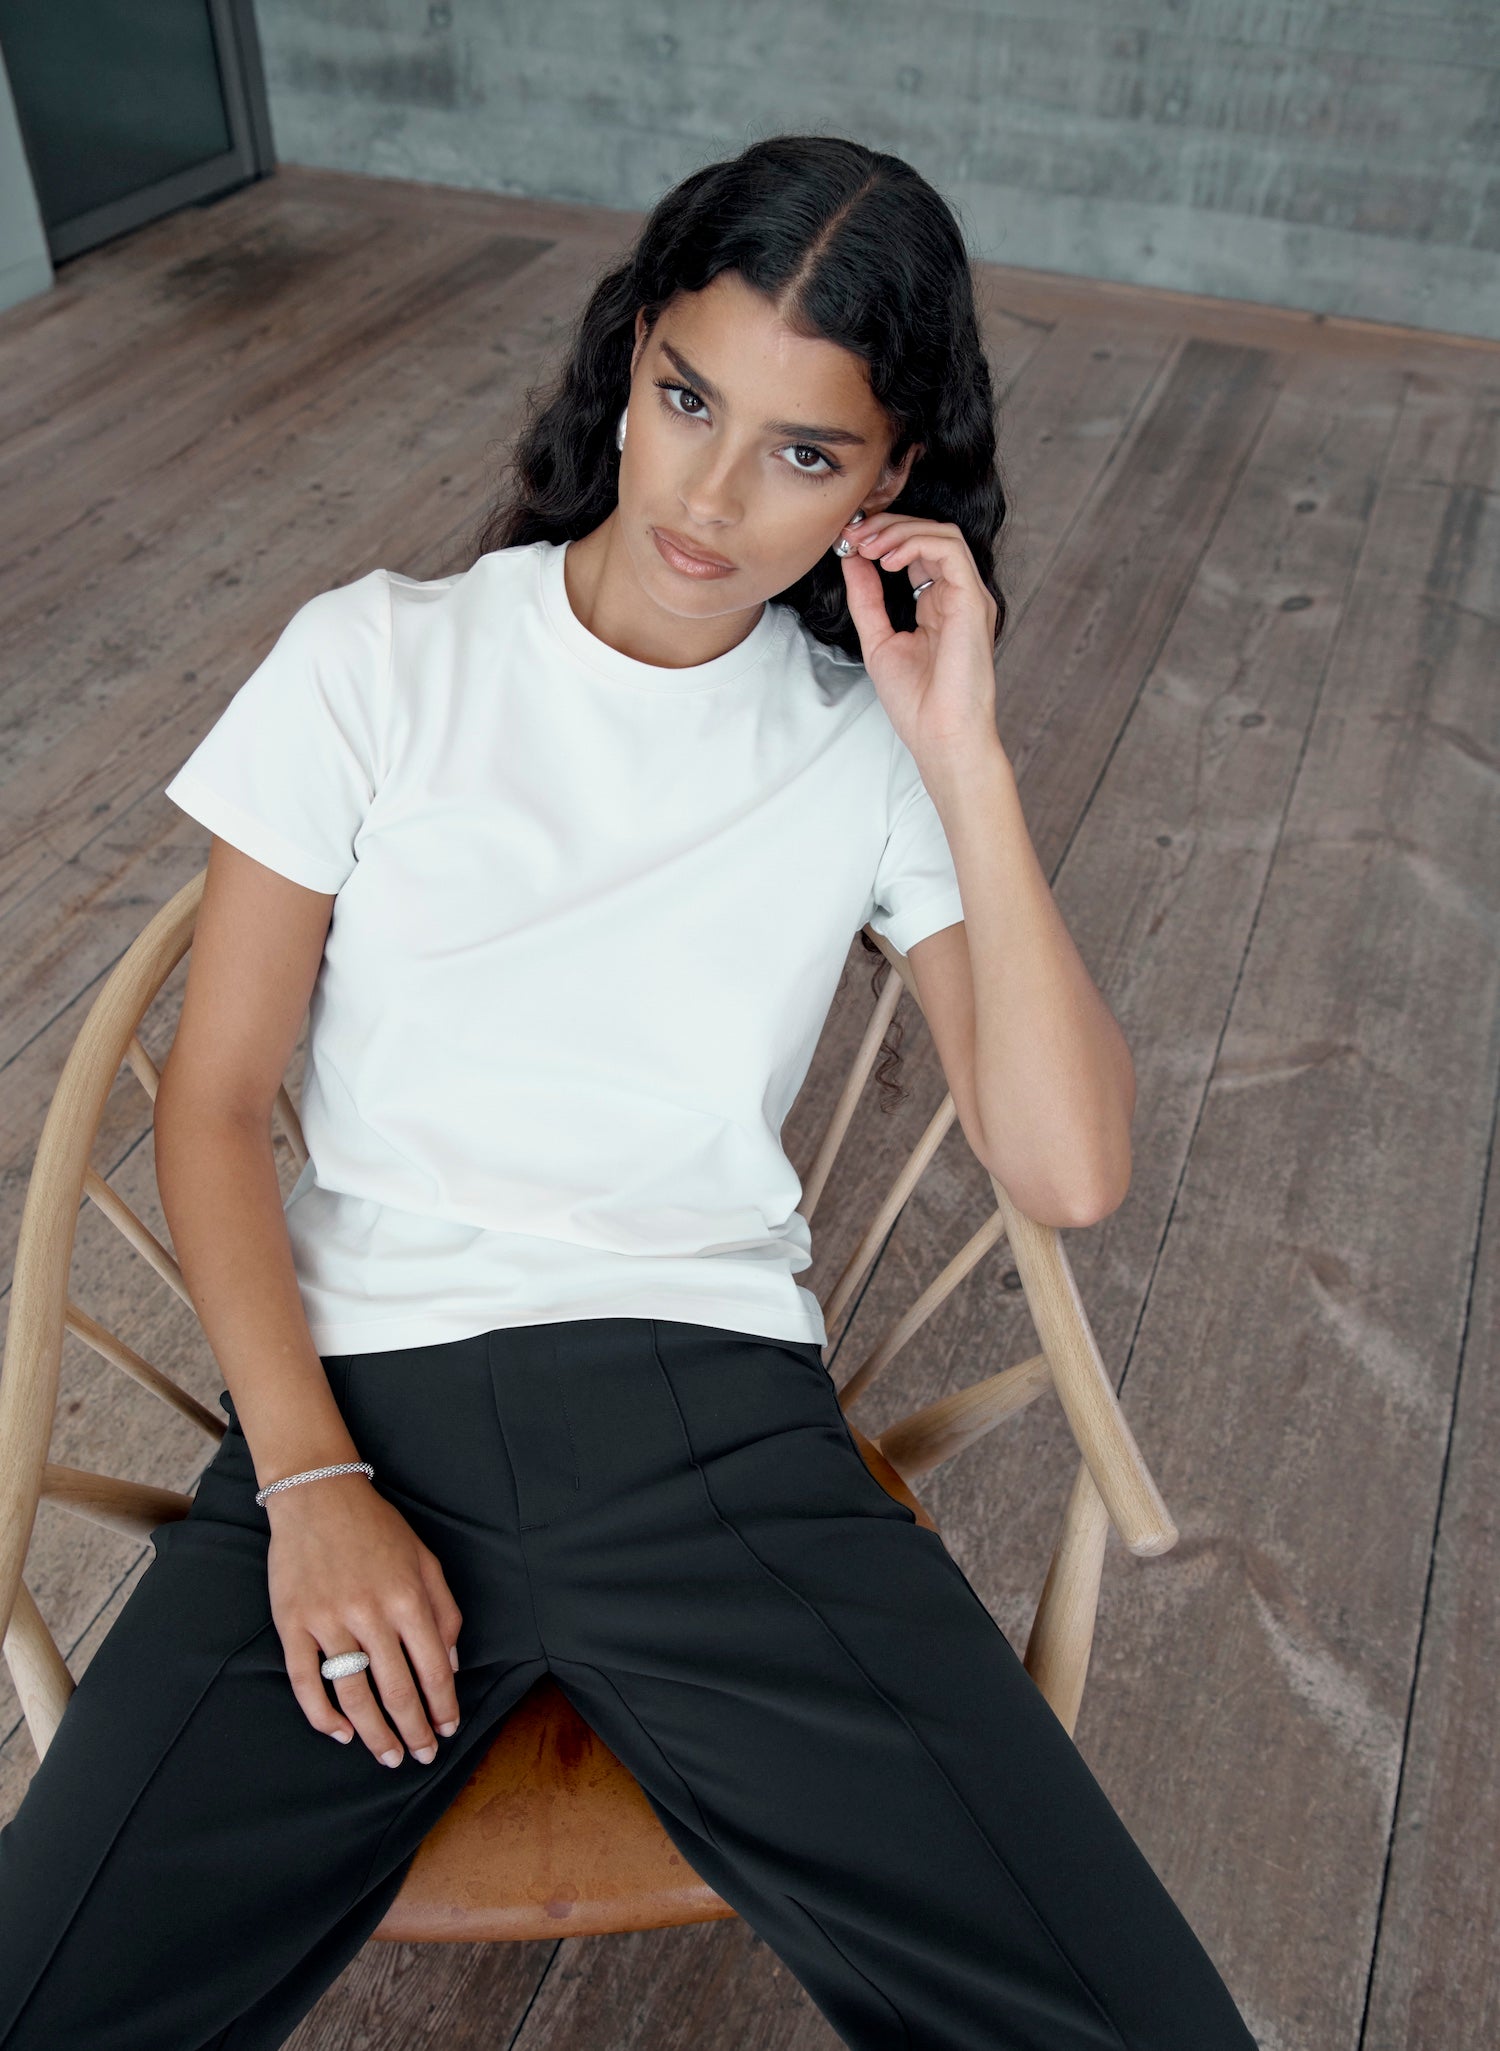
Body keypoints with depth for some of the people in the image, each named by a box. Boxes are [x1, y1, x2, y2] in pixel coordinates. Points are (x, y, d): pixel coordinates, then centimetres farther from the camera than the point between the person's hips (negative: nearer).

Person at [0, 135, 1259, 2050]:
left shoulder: (868, 746, 6)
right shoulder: (375, 660, 3)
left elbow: (1070, 1171, -4)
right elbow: (214, 1104, 3)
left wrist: (965, 759, -8)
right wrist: (309, 1478, -9)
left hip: (713, 1407, 1)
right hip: (364, 1388, 0)